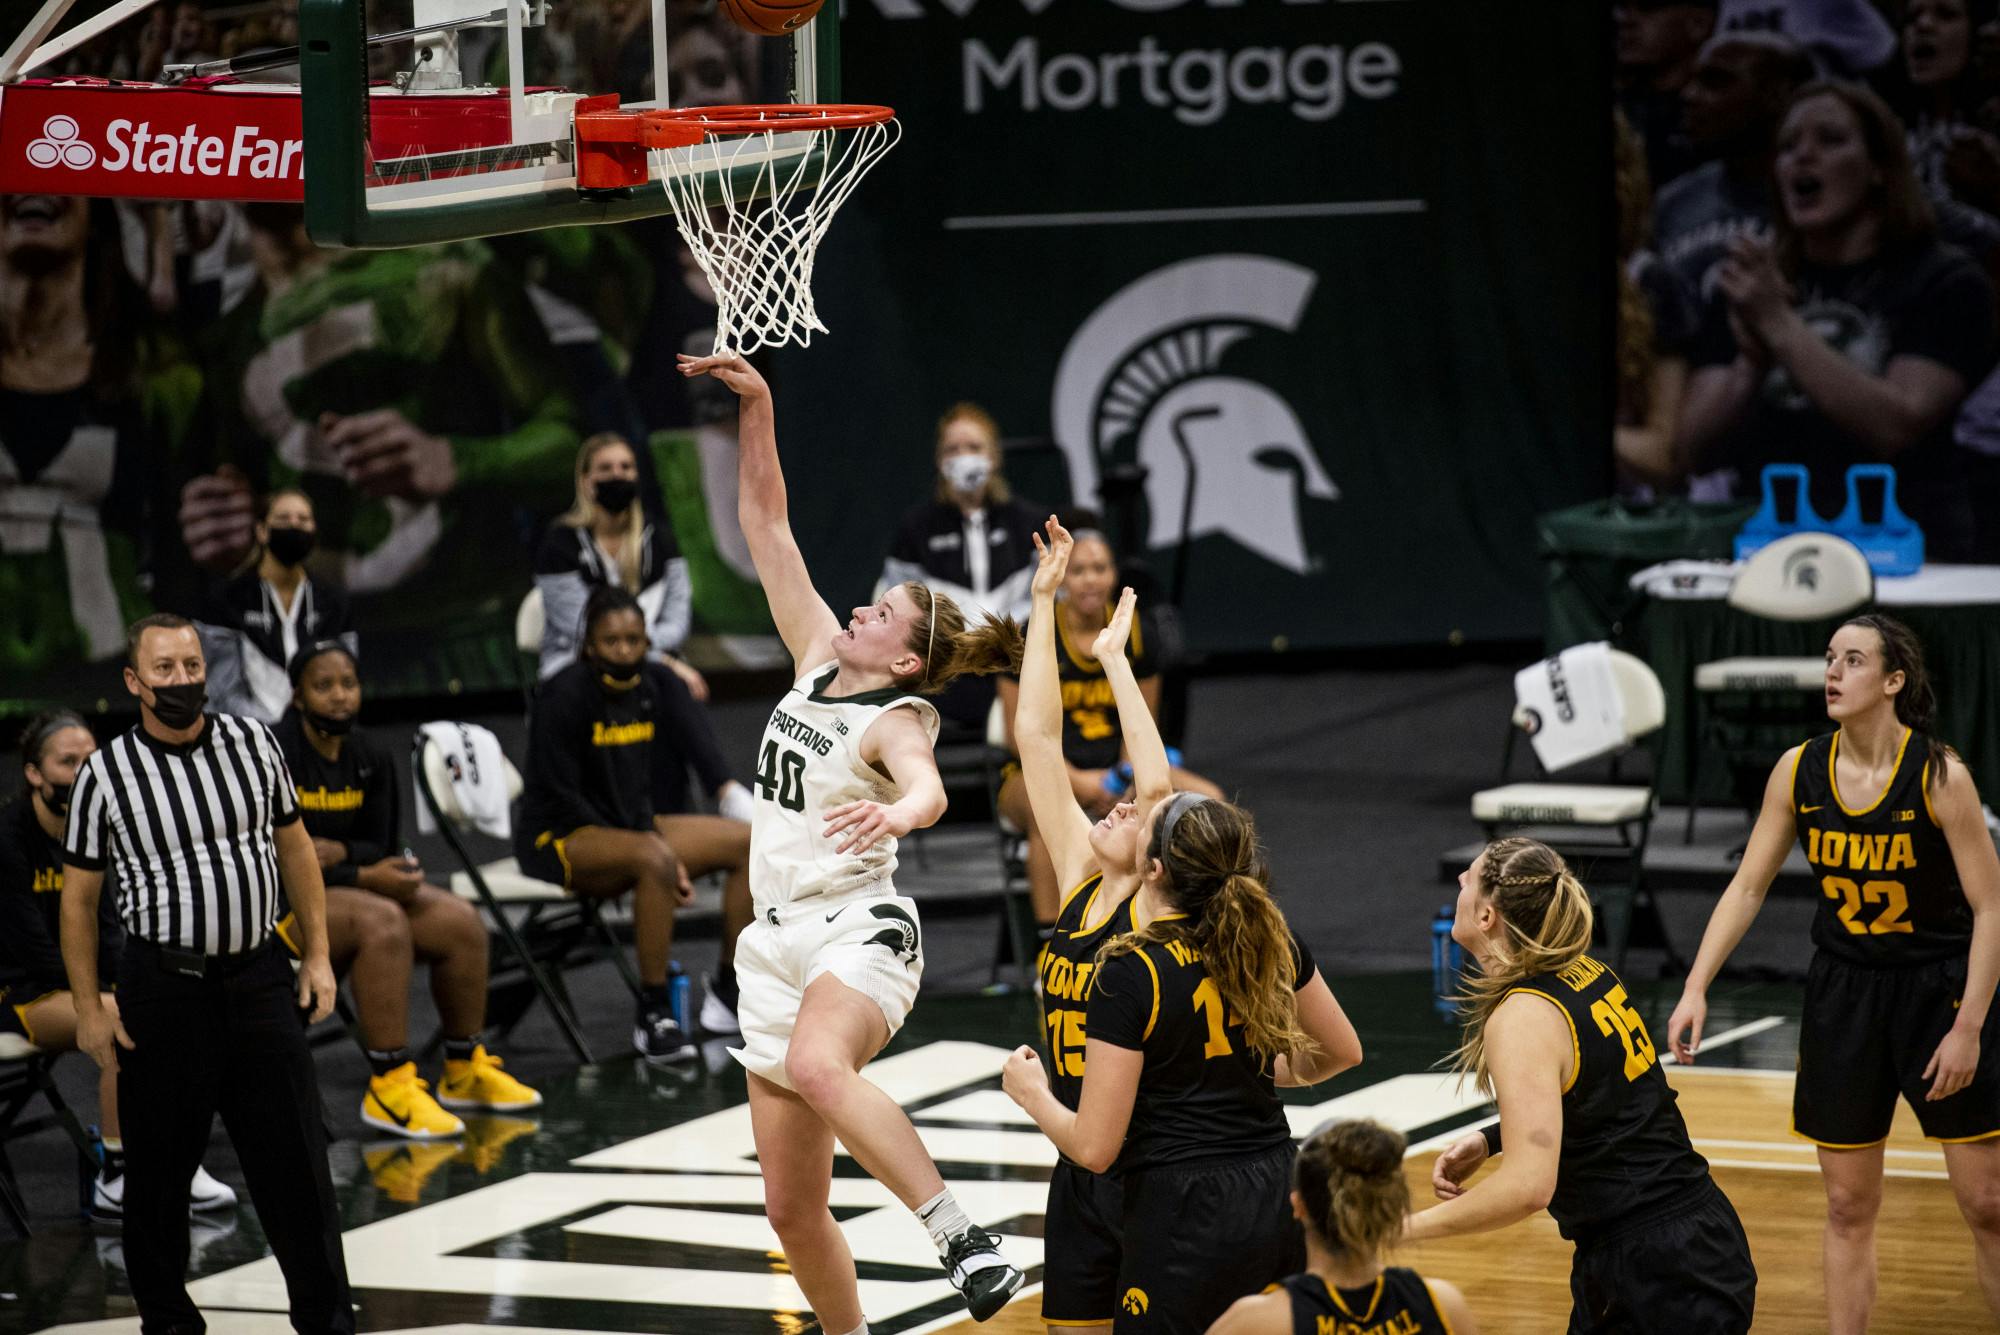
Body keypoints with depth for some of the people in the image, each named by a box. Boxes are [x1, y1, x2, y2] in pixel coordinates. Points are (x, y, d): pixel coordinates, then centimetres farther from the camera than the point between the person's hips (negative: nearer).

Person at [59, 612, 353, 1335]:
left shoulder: (252, 741, 3)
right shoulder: (105, 774, -5)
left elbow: (294, 846, 13)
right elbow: (77, 897, 1)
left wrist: (317, 955, 8)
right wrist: (89, 1008, -3)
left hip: (259, 972, 2)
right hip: (163, 983, -2)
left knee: (296, 1158, 1)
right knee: (159, 1166, 5)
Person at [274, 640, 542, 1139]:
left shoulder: (369, 759, 7)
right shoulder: (277, 754, -14)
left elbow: (381, 849, 6)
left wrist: (340, 851, -18)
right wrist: (363, 877, -25)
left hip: (345, 887, 7)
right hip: (283, 903, -7)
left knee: (461, 920, -10)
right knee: (382, 922, -34)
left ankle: (465, 1069, 5)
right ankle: (388, 1087, -33)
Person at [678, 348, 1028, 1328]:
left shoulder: (895, 720, -9)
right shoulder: (818, 659, 9)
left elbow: (928, 790, -33)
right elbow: (766, 522, 11)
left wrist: (895, 813, -55)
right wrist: (755, 405, 4)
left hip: (858, 927, -7)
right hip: (779, 940, 7)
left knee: (817, 1067, -40)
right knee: (792, 1209, 5)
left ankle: (960, 1237, -38)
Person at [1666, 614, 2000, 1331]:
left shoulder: (1939, 775, -17)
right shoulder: (1798, 771, -5)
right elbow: (1747, 887, 1)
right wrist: (1696, 988, -8)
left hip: (1940, 988, -3)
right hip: (1843, 994, 4)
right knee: (1849, 1207, 8)